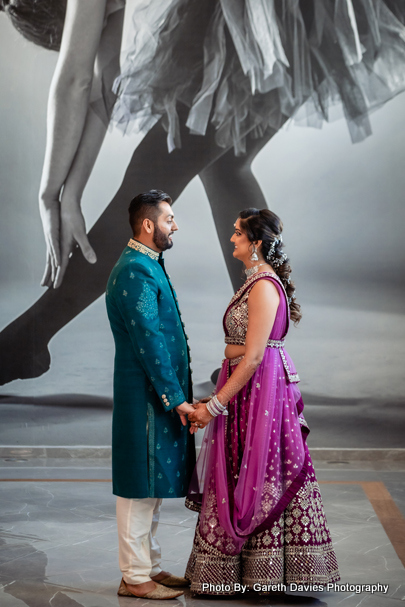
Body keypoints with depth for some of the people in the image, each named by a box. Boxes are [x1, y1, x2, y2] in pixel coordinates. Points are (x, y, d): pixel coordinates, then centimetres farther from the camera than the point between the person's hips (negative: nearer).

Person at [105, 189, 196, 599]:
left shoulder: (148, 265, 15)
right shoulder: (135, 271, -17)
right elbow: (148, 342, -22)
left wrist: (178, 394, 18)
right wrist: (175, 397, -19)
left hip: (157, 394, 10)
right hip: (146, 395, -10)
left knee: (152, 486, 16)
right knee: (141, 486, -1)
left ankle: (149, 566, 27)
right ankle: (135, 577, 9)